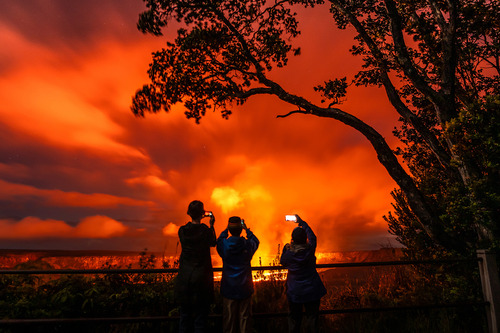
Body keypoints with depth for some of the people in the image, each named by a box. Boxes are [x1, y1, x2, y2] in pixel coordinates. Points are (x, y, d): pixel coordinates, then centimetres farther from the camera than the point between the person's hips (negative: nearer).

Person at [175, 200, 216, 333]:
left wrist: (196, 222, 13)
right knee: (200, 318, 10)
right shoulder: (206, 231, -15)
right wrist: (212, 225, 12)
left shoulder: (182, 231, -6)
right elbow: (213, 242, 6)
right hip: (201, 280, -3)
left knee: (184, 317, 18)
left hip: (184, 280, 3)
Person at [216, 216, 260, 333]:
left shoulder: (223, 245, -14)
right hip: (245, 288, 0)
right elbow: (256, 241, 10)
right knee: (245, 317, 14)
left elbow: (219, 241, 11)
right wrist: (247, 230, 13)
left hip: (228, 288, 1)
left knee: (229, 317, 15)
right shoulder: (248, 245, -15)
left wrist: (226, 230, 14)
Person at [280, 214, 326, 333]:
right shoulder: (310, 249, -15)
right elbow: (312, 236, 5)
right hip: (312, 291, 0)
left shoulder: (288, 251, -16)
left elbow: (283, 262, 5)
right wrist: (301, 222, 14)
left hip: (294, 291, 0)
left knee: (294, 319, 16)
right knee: (312, 318, 13)